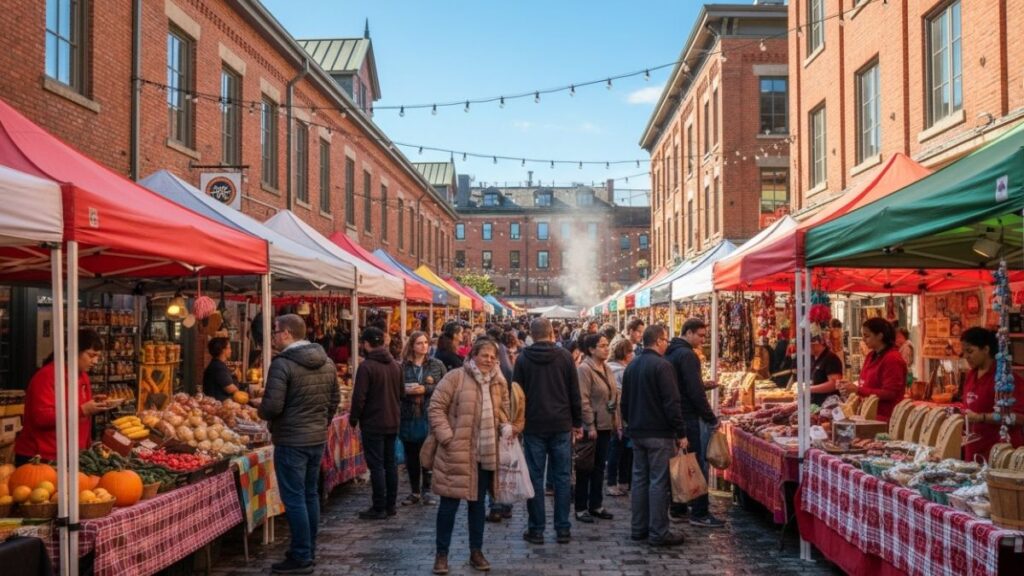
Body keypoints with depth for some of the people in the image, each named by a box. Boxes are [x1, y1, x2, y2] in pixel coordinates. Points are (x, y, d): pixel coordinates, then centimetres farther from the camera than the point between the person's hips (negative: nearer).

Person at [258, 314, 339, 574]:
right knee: (310, 495, 17)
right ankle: (309, 550, 26)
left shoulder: (282, 364, -17)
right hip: (318, 438, 8)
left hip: (291, 441, -7)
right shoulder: (326, 362, 6)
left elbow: (272, 406, -21)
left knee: (294, 499, 0)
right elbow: (335, 399, 13)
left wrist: (262, 411, 0)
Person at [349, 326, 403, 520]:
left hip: (373, 424, -7)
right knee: (390, 463, 13)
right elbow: (402, 393, 13)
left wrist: (353, 419, -3)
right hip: (393, 422, 7)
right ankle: (390, 505, 19)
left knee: (376, 466, -1)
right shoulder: (396, 365, 5)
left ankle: (379, 508, 2)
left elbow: (359, 397, -16)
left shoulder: (366, 366, -16)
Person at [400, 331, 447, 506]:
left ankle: (426, 491, 16)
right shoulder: (402, 366, 1)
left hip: (429, 416, -1)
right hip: (409, 416, 1)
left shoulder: (437, 365, 1)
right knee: (411, 457, 9)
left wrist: (425, 389, -12)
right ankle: (415, 492, 20)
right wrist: (406, 391, -14)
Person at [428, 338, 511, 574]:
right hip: (456, 452, -5)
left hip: (486, 454, 5)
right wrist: (446, 437, -15)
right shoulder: (455, 377, -10)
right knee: (449, 503, 2)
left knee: (477, 503, 14)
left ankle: (476, 551, 26)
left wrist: (505, 426, 2)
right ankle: (442, 553, 15)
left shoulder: (498, 382, 8)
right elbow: (436, 407, -9)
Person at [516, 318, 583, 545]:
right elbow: (575, 393, 2)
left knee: (535, 478, 4)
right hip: (561, 425, 1)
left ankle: (536, 529, 6)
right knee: (561, 477, 6)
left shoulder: (523, 359, -1)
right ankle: (563, 529, 8)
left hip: (533, 426, -1)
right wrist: (578, 422, 9)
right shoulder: (565, 357, 0)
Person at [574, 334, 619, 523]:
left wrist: (616, 421, 11)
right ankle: (581, 508, 11)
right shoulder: (585, 369, -14)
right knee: (586, 468, 2)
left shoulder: (607, 369, 11)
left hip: (606, 425, 8)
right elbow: (583, 400, -18)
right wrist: (590, 426, -19)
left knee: (599, 467, 15)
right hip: (591, 427, -8)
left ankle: (596, 505, 25)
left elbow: (614, 396, 16)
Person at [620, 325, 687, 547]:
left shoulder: (631, 366, 12)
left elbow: (625, 402, 18)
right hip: (660, 433, -8)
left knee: (639, 479, 12)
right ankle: (658, 533, -1)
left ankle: (638, 529, 17)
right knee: (659, 482, -4)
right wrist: (681, 432, -13)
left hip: (637, 432, 8)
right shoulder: (662, 366, -14)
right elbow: (672, 403, -18)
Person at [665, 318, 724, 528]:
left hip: (675, 416, 9)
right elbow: (696, 392, -20)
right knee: (699, 465, -3)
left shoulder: (670, 353, 13)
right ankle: (699, 514, 0)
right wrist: (711, 418, -13)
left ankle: (678, 509, 19)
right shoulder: (687, 355, -16)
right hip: (692, 418, -9)